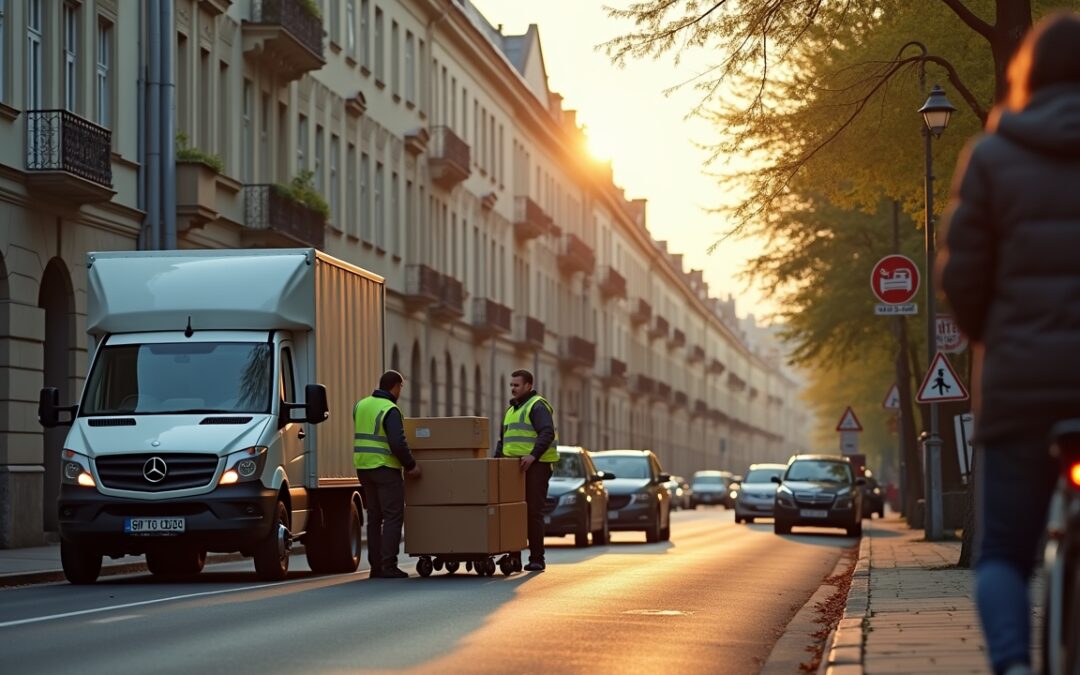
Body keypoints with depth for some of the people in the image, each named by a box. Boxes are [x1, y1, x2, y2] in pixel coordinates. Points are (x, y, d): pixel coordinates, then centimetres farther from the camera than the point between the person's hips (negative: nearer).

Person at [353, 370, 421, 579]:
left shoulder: (361, 405, 11)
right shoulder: (391, 411, -14)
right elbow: (398, 444, -22)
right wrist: (411, 465, -9)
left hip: (363, 467, 8)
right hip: (385, 468, -8)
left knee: (374, 517, 12)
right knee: (393, 516, -4)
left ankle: (376, 566, 10)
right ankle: (388, 566, -10)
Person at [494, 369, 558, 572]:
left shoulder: (537, 406, -5)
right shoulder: (512, 409, 22)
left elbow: (547, 433, -19)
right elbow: (503, 439, 27)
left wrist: (533, 455, -29)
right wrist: (497, 458, 11)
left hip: (535, 466, -8)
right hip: (515, 466, 8)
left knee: (534, 512, -8)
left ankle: (537, 559, -6)